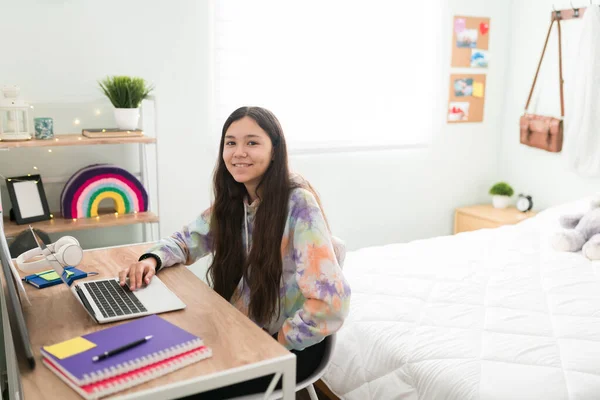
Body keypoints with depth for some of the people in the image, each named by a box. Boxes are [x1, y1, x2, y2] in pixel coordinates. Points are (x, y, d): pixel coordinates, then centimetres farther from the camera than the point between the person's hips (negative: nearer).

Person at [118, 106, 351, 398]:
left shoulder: (299, 204, -25)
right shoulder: (232, 200, -2)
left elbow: (330, 303, -30)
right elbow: (188, 239, 11)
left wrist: (276, 345, -18)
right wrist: (152, 259, -11)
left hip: (292, 345, -6)